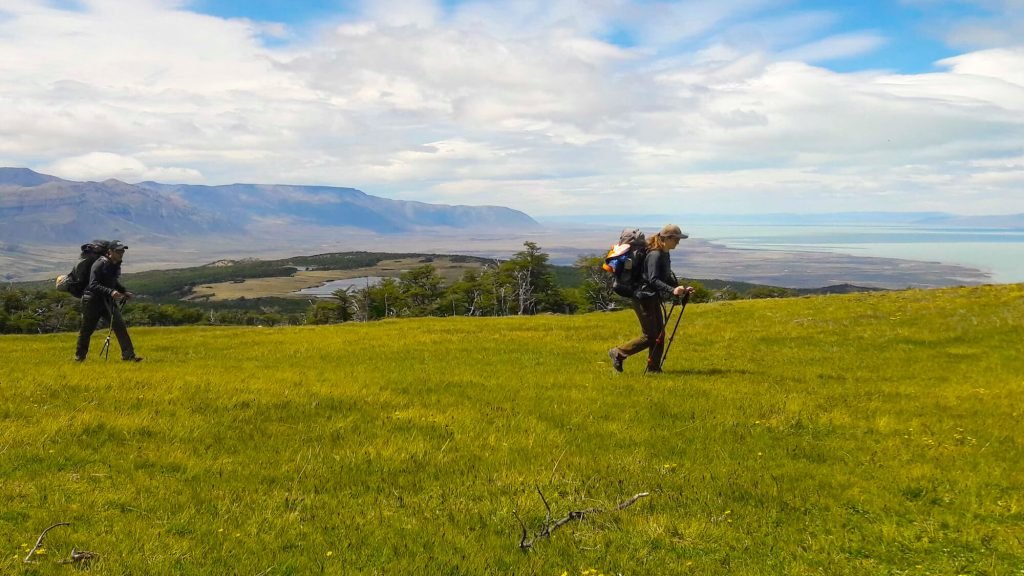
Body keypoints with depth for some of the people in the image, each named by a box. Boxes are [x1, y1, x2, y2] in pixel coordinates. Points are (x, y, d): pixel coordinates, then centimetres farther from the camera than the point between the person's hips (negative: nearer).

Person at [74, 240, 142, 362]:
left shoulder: (117, 265, 5)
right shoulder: (99, 264, -18)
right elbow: (93, 285, -26)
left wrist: (124, 291, 7)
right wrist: (110, 292, -37)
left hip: (108, 300, 6)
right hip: (93, 300, -5)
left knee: (119, 325, -10)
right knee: (87, 329, 8)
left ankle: (128, 355, -12)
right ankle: (79, 356, 27)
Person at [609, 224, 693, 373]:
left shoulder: (665, 254, 10)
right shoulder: (655, 255, -20)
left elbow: (666, 278, 19)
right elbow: (653, 279, -29)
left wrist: (681, 288, 9)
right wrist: (672, 290, -38)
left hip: (653, 298, 10)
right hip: (644, 298, -10)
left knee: (659, 334, 9)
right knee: (650, 336, -5)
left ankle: (654, 368, 18)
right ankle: (618, 353, 8)